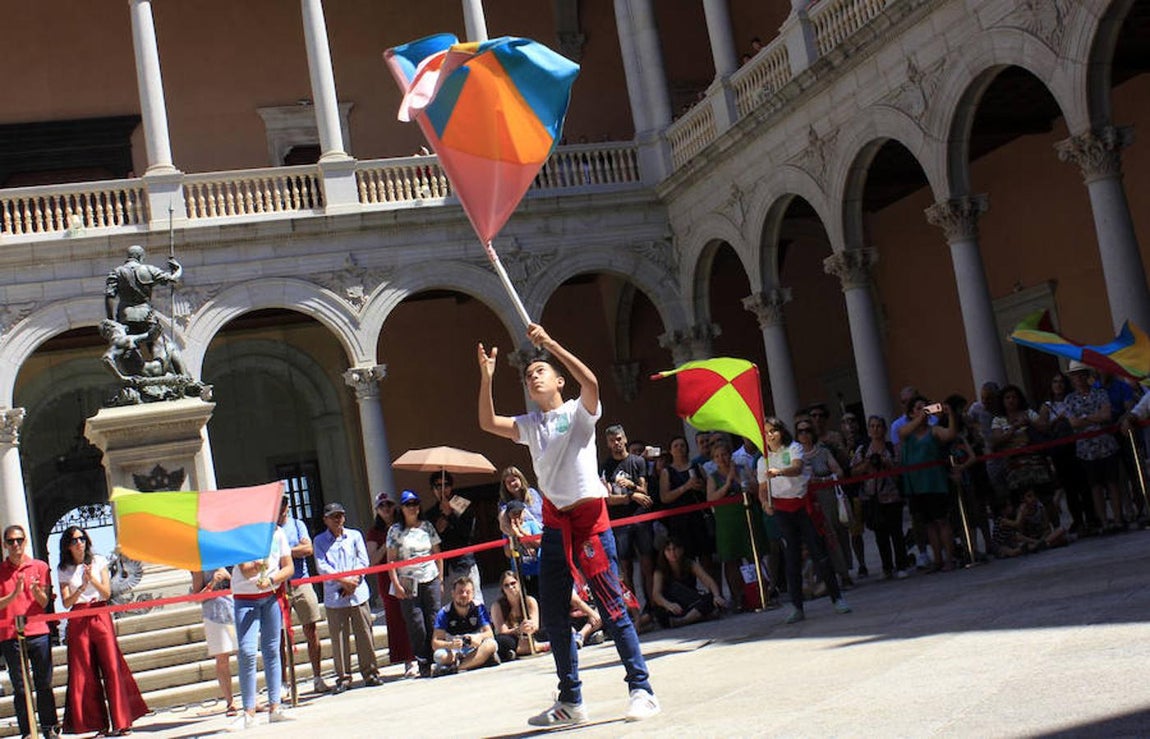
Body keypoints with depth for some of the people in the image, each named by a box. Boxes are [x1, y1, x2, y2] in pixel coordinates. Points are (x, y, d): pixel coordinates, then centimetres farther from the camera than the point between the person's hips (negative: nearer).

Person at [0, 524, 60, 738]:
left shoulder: (39, 567, 9)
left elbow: (45, 602, 6)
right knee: (20, 688, 1)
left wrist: (36, 591, -15)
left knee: (44, 684, 3)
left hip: (38, 632, 1)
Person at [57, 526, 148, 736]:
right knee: (84, 673, -2)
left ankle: (121, 722, -6)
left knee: (112, 667, -7)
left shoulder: (98, 561, 7)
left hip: (101, 618, 0)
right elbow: (66, 603, 0)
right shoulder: (63, 570, 8)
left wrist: (92, 579, -15)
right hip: (77, 622, 1)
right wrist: (82, 587, -17)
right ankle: (94, 722, 4)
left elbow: (107, 594, 1)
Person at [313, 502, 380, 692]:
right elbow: (322, 566, -5)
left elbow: (363, 561, 5)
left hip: (358, 593, 1)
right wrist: (344, 580, -13)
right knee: (339, 638, 0)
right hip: (334, 596, -1)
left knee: (364, 634, 2)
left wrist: (353, 581, -10)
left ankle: (370, 673, 10)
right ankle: (343, 678, 7)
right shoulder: (320, 541, 6)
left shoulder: (354, 535, 11)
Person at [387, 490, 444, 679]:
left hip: (430, 580, 2)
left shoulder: (427, 526, 10)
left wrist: (440, 579, 8)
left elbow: (437, 554, 13)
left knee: (434, 622, -1)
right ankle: (423, 664, 2)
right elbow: (391, 559, 1)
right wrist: (396, 584, -6)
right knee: (416, 626, -3)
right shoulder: (395, 530, 3)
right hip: (408, 583, -2)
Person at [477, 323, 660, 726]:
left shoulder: (579, 412, 1)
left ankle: (641, 690, -3)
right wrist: (486, 375, -8)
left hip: (589, 517, -6)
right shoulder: (529, 425, 15)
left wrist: (550, 344, -19)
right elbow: (488, 423, 1)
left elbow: (590, 383, -19)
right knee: (553, 615, 8)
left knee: (612, 606, -8)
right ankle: (571, 701, 17)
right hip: (554, 522, 6)